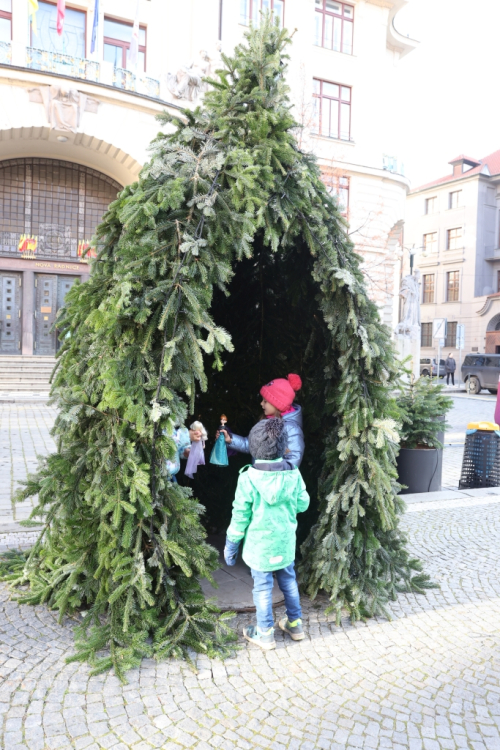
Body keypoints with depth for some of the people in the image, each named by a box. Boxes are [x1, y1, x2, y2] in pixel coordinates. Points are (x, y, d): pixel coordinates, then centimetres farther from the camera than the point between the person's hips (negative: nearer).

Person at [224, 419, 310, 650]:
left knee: (263, 588, 10)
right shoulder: (293, 474, -11)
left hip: (259, 544, -3)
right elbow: (303, 504, 2)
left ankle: (265, 634, 24)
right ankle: (295, 624, 36)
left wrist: (231, 544, -1)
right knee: (289, 581, 21)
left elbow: (240, 516, -13)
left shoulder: (248, 478, -20)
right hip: (285, 541, 3)